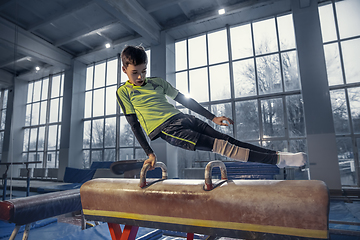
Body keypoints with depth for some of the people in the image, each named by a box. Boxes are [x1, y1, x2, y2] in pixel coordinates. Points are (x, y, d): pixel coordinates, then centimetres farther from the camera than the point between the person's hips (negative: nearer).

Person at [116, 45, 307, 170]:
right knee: (218, 146, -17)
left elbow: (185, 100, 16)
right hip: (166, 129, -5)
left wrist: (213, 117, 13)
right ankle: (277, 159, -20)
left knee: (225, 139, -8)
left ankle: (277, 155, -5)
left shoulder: (157, 82, 16)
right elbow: (134, 125, 2)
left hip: (182, 118, 6)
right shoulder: (123, 92, 5)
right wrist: (149, 153, -6)